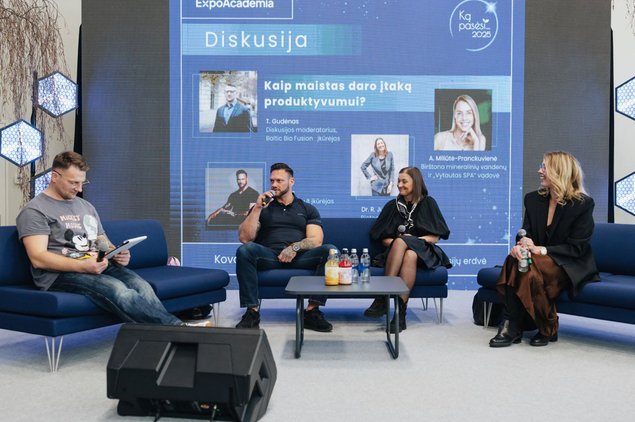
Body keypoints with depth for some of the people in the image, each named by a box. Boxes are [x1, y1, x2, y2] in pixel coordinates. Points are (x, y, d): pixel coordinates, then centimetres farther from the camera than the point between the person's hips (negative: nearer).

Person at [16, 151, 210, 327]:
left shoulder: (86, 206, 24)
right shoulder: (35, 211, 2)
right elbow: (38, 258, -10)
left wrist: (118, 255, 1)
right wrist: (82, 266, -24)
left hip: (97, 266, 6)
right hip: (60, 274, -6)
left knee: (140, 284, -27)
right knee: (117, 289, -35)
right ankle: (176, 327, -44)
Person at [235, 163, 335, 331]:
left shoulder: (308, 209, 20)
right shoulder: (261, 207, 20)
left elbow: (316, 241, 5)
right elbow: (244, 238, 6)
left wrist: (295, 247, -15)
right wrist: (257, 208, -1)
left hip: (299, 257, 1)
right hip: (269, 256, 0)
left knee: (330, 250, -28)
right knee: (245, 250, -32)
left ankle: (312, 311, -26)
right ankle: (252, 311, -28)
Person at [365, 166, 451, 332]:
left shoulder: (428, 203, 9)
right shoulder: (392, 205, 15)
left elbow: (436, 237, 4)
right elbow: (383, 237, 13)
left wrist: (415, 239, -13)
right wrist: (394, 243, -9)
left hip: (423, 252, -1)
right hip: (396, 252, 1)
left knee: (410, 255, -38)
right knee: (399, 241, -37)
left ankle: (400, 311, -41)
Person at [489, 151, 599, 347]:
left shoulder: (583, 204, -9)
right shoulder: (533, 199, 6)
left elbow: (576, 248, -13)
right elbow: (526, 234, 4)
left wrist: (540, 250, -24)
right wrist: (520, 245, -22)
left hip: (572, 267, -4)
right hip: (539, 260, 5)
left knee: (533, 267, -34)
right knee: (515, 259, -29)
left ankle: (548, 330, -18)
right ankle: (511, 327, -31)